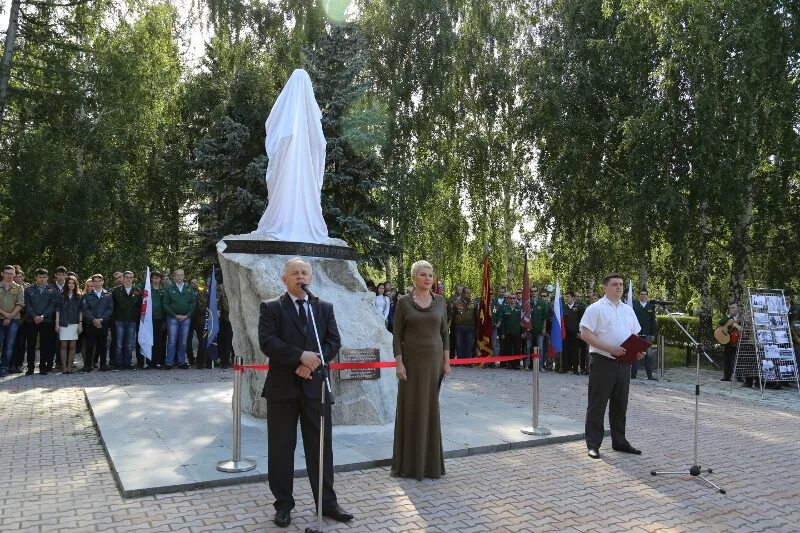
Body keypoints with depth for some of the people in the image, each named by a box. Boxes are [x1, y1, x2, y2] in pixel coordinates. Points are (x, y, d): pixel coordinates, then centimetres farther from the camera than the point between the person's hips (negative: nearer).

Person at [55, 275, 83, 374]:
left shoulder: (79, 296, 7)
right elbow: (58, 310, 4)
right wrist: (57, 323, -2)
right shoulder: (61, 295, 5)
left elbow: (80, 311, 7)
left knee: (72, 346, 1)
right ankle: (64, 367, 3)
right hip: (63, 323, -1)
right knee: (64, 346, -1)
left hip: (75, 323, 1)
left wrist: (80, 323, 1)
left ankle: (69, 367, 6)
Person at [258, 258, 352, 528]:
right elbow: (267, 342, -12)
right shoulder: (270, 307, 1)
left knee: (321, 446, 7)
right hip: (282, 387, -2)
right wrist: (301, 356, -21)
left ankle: (327, 502, 19)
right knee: (281, 448, 7)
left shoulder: (325, 308, 10)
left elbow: (334, 341, 2)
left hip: (315, 385, 2)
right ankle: (283, 504, 21)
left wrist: (313, 361, -15)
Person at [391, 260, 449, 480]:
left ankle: (430, 460, 21)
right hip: (411, 360, -3)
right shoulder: (403, 302, -4)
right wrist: (399, 363, -12)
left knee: (431, 408, 9)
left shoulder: (440, 301, 5)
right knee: (411, 409, 3)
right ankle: (409, 462, 15)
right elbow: (397, 335, -5)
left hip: (434, 360, 3)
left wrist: (446, 361, 3)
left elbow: (444, 333, 8)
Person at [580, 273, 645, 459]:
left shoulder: (628, 310, 15)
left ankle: (619, 441, 27)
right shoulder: (596, 308, -7)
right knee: (597, 404, 0)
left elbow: (634, 336, 21)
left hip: (624, 362, 7)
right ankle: (593, 444, 8)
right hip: (602, 361, -7)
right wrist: (610, 349, -21)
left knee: (620, 404, 15)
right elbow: (585, 334, -14)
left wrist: (638, 350, -1)